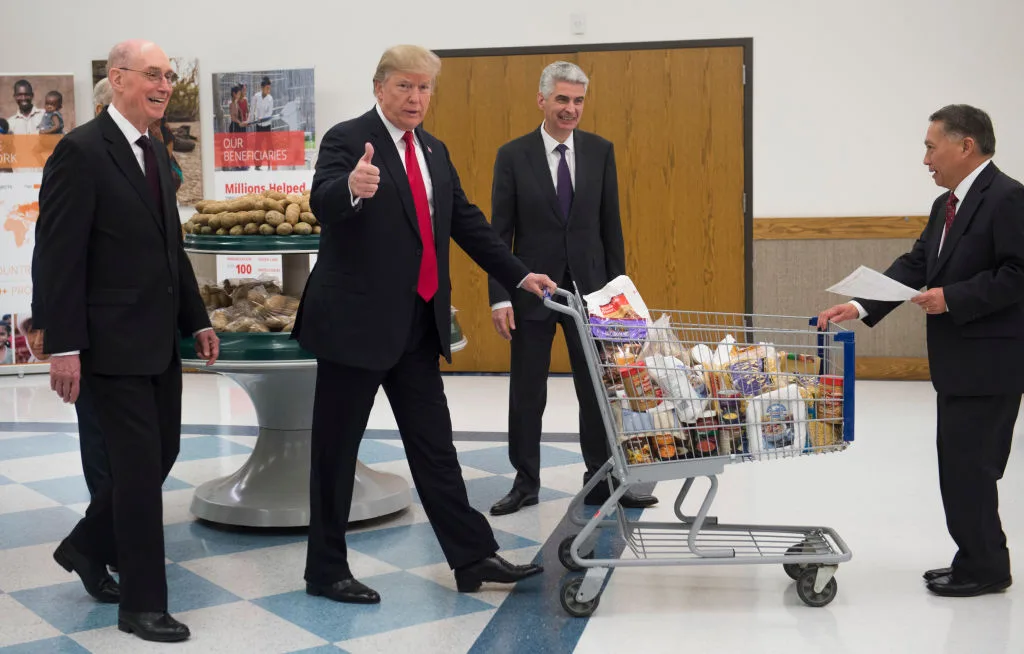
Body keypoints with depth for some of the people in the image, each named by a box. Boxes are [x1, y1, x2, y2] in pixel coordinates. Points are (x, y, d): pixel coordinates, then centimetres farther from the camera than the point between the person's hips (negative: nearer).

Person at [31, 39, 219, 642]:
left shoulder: (156, 155, 13)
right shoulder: (81, 151, -13)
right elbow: (59, 255, -16)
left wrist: (197, 319, 16)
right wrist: (64, 346, -19)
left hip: (160, 339, 8)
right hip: (114, 343, -8)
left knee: (160, 454, 14)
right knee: (139, 463, -3)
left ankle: (87, 547, 37)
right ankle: (143, 604, 11)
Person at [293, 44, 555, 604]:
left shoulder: (435, 152, 14)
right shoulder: (348, 139, -9)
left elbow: (466, 221, 19)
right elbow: (322, 201, -26)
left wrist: (519, 275, 14)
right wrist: (353, 187, -49)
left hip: (417, 324, 7)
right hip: (356, 321, -7)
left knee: (434, 445, 11)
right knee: (337, 450, 4)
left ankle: (473, 558, 18)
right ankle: (325, 571, 17)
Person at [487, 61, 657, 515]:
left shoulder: (600, 151, 3)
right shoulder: (513, 155, -4)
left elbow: (610, 223, 6)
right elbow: (500, 231, -4)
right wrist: (500, 296, -9)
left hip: (589, 288, 2)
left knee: (597, 389, 5)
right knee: (527, 392, 8)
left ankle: (601, 482, 16)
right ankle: (526, 482, 21)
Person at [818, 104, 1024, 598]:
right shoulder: (946, 206, 14)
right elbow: (913, 266, 10)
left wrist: (952, 297, -22)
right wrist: (861, 308, -1)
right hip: (956, 362, 9)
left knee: (969, 464, -4)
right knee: (960, 464, 15)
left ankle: (984, 567, 9)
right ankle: (976, 558, 26)